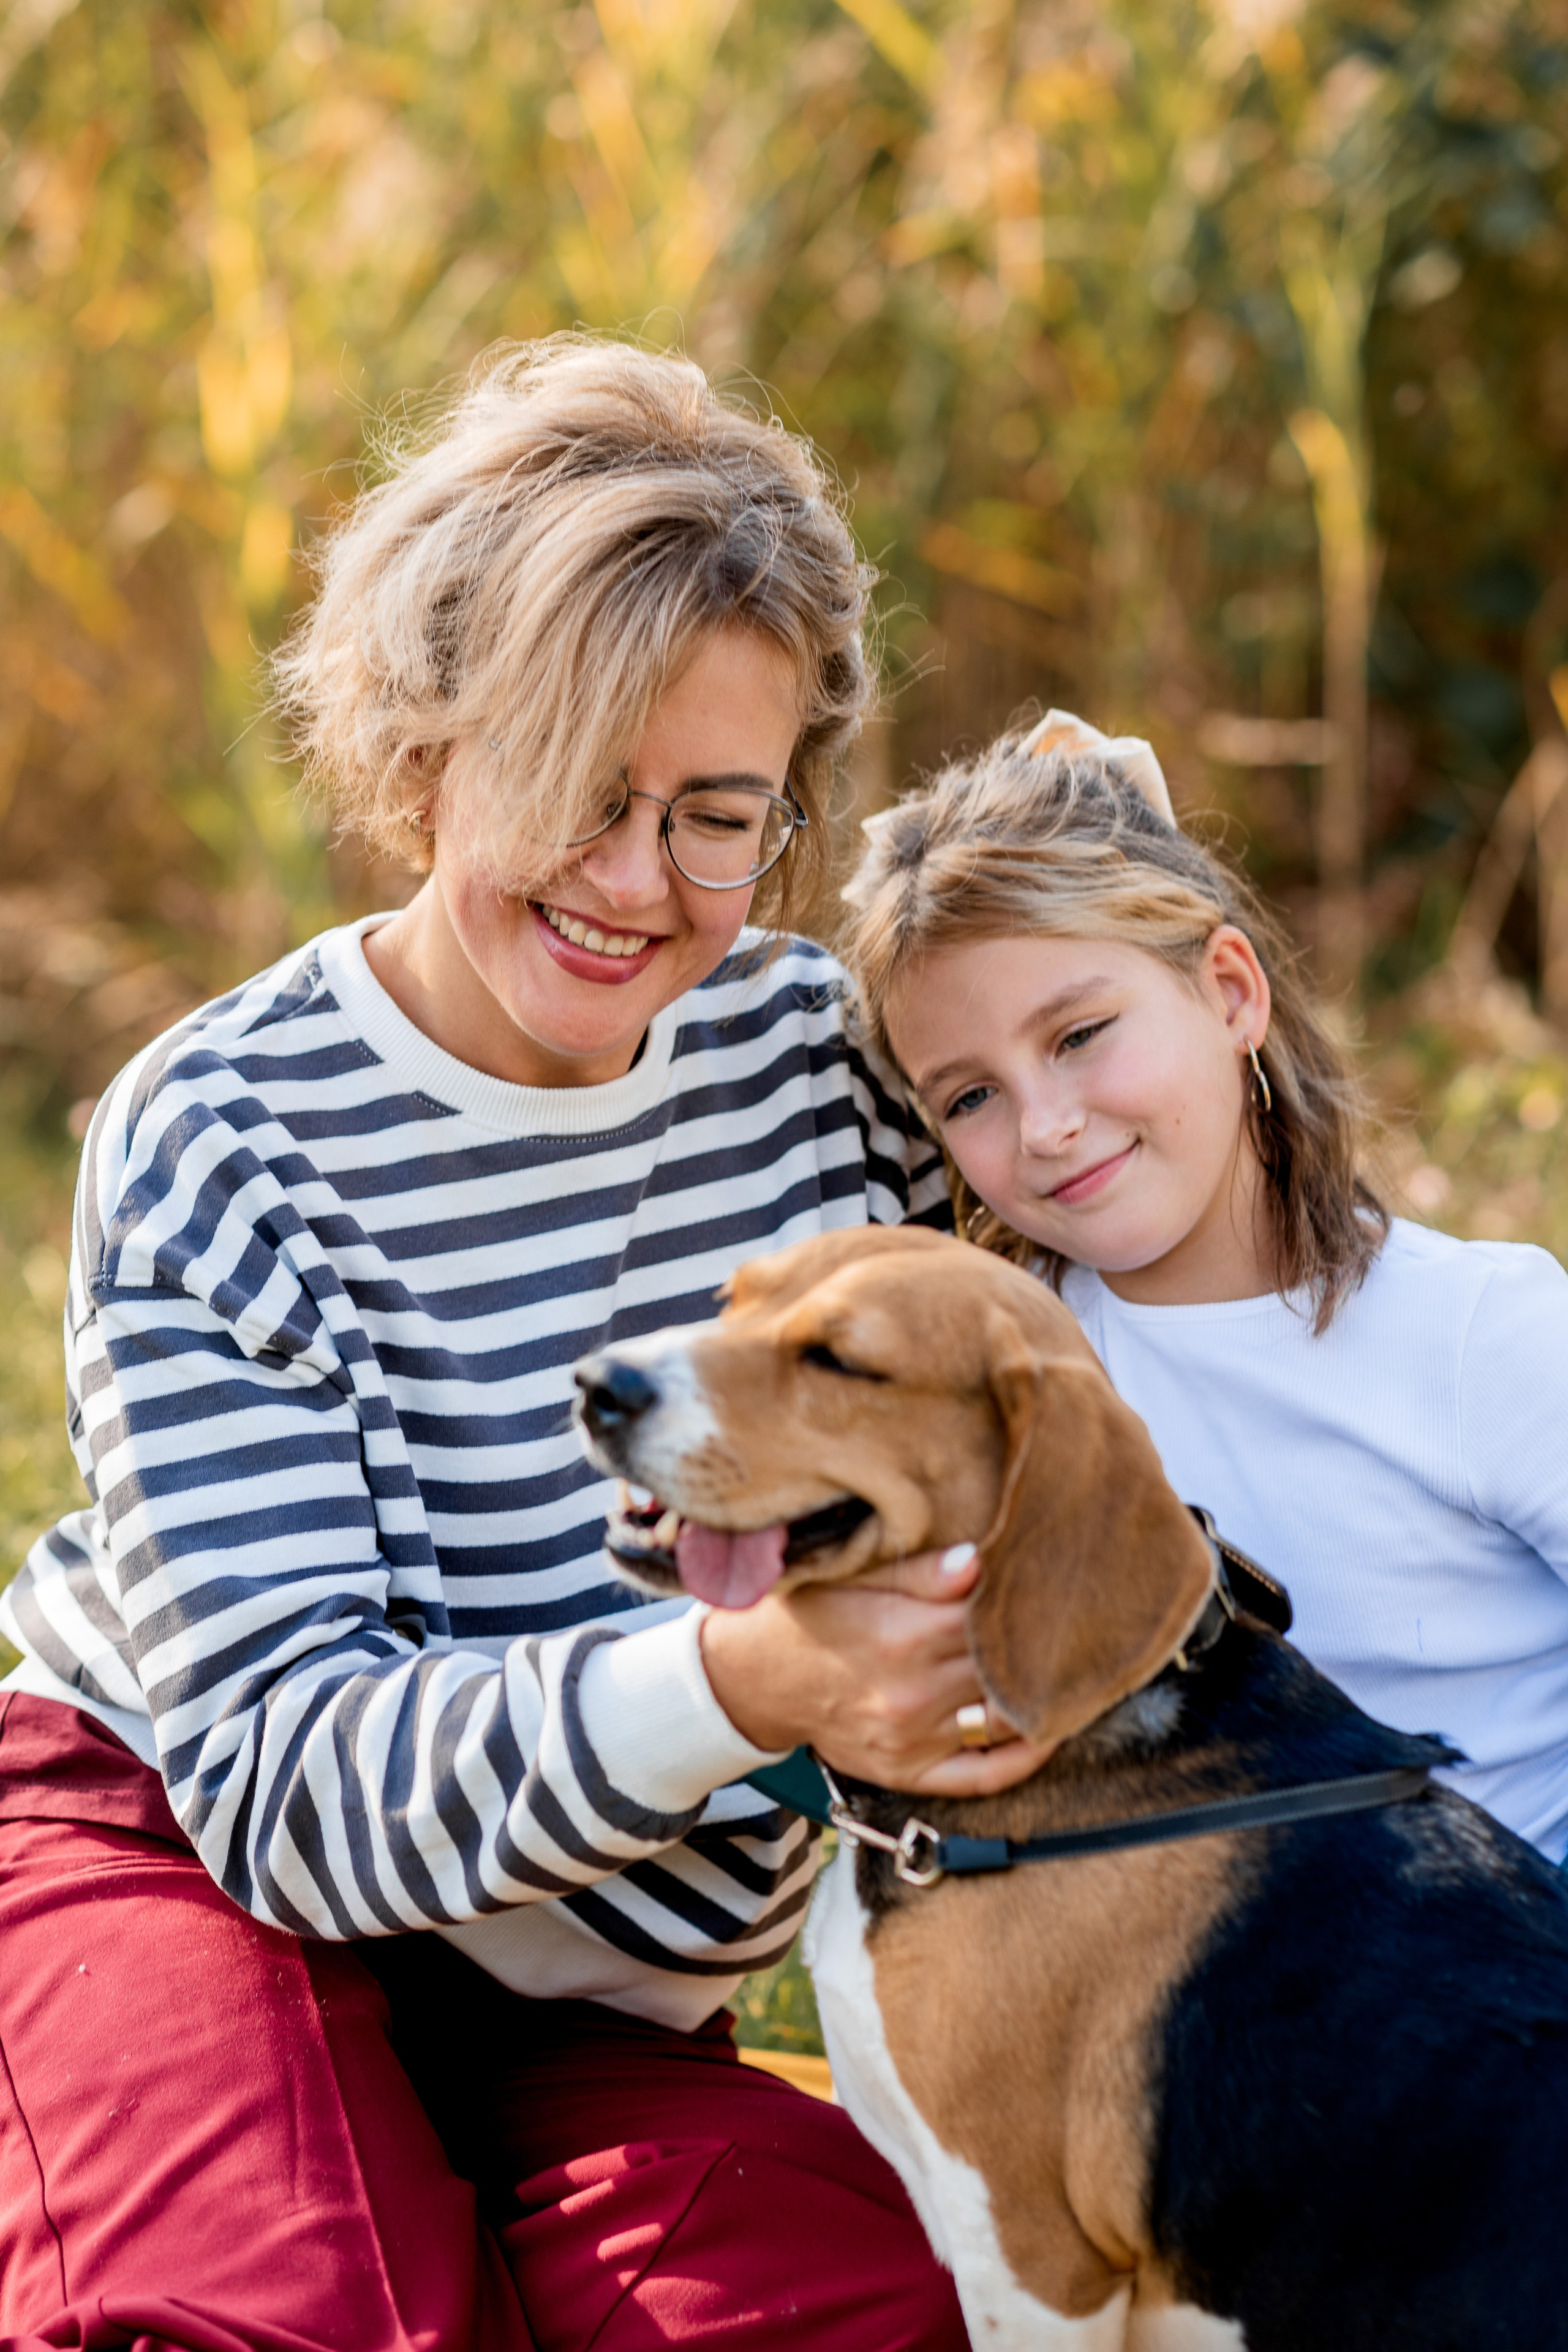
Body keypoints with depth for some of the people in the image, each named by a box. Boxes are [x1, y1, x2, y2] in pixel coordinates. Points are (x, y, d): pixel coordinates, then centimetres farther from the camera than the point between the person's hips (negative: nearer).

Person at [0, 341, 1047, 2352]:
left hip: (563, 2016, 4)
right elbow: (290, 1775, -26)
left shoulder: (813, 1048, -4)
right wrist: (737, 1685, -43)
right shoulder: (220, 1148, -18)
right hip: (175, 1861, -4)